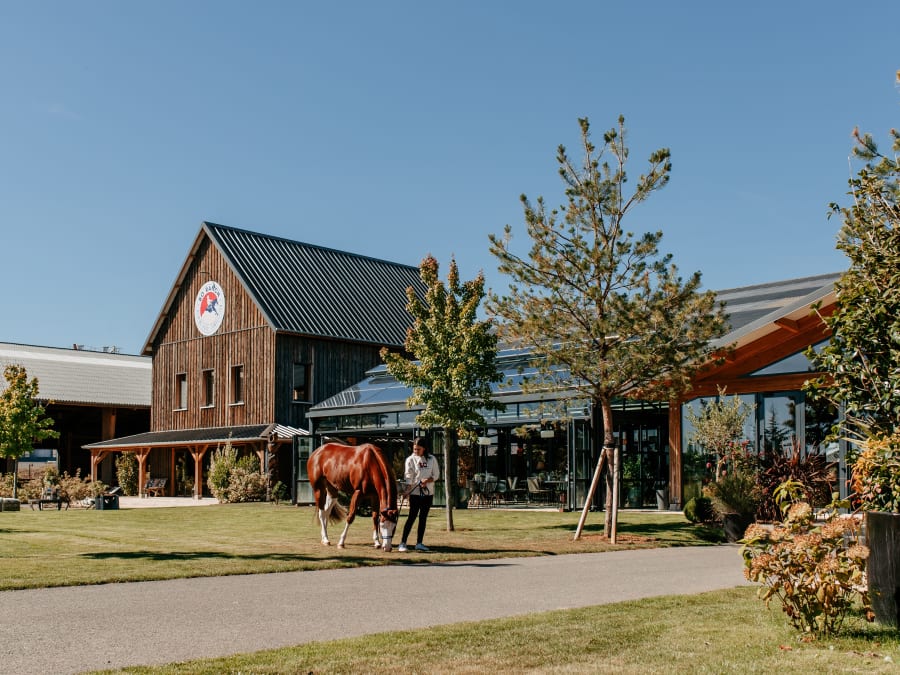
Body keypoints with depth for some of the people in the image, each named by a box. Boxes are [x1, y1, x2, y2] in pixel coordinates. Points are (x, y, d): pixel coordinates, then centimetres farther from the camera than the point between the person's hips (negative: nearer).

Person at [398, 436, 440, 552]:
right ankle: (403, 543, -7)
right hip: (415, 492, -3)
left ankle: (419, 543, 13)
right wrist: (407, 489, -26)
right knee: (412, 517, -9)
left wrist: (428, 480, -15)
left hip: (428, 492, 3)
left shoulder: (432, 459, 5)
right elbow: (408, 476, -11)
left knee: (423, 517, 7)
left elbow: (436, 474, 4)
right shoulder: (410, 459, -2)